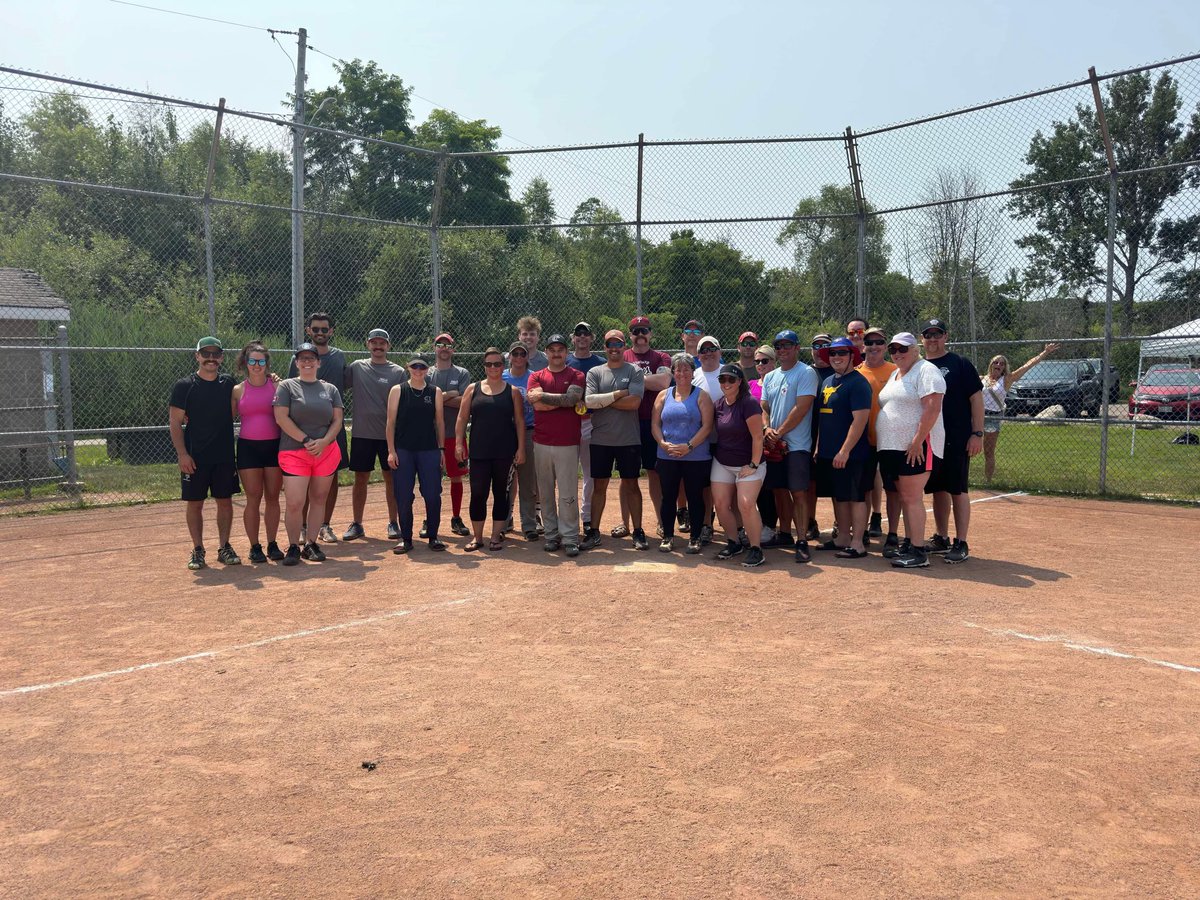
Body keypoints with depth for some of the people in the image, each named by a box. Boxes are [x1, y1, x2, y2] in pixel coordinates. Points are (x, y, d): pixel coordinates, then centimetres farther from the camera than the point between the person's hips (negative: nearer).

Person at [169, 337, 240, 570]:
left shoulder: (228, 384, 7)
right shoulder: (184, 386, -4)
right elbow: (175, 423, -4)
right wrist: (182, 454, -14)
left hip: (225, 456, 3)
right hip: (195, 458, -3)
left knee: (225, 501, 7)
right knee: (195, 503, 3)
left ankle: (224, 547, 18)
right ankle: (197, 550, 13)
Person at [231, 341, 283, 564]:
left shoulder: (277, 386, 5)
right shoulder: (238, 390, 5)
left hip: (274, 445, 1)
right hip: (248, 447, -1)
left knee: (272, 497, 5)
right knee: (253, 498, 0)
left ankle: (273, 544, 14)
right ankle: (254, 547, 8)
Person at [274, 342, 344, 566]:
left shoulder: (330, 389, 12)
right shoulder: (287, 386, 4)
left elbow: (337, 420, 7)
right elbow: (281, 418, -6)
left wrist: (323, 442, -11)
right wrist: (306, 441, -13)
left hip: (327, 452, 3)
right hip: (294, 452, -3)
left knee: (319, 499, 6)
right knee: (295, 503, -10)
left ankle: (310, 544, 18)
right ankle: (293, 547, 6)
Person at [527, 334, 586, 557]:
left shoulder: (576, 376, 4)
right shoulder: (536, 376, 9)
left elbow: (572, 398, -15)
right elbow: (536, 404, -9)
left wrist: (542, 396, -8)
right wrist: (564, 400, -9)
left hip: (568, 444, -2)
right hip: (542, 443, 2)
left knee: (568, 494, -3)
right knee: (545, 492, 8)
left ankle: (570, 538, 3)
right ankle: (551, 534, 18)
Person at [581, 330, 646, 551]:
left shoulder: (634, 371, 0)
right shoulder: (595, 373, 5)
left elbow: (634, 402, -14)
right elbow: (589, 401, -11)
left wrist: (603, 400, -9)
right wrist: (618, 394, -13)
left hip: (629, 439, -1)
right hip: (601, 440, 2)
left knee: (631, 485, 6)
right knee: (600, 485, 8)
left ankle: (638, 532, 14)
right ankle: (594, 532, 15)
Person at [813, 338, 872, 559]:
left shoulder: (858, 383, -11)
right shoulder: (827, 382, 15)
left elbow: (860, 419, -19)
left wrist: (845, 451, -22)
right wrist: (818, 446, 16)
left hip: (850, 454, -9)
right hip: (827, 453, 9)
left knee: (855, 497, -3)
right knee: (838, 497, 14)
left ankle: (858, 544, 2)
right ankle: (843, 538, 24)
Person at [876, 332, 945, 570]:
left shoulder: (926, 371, -9)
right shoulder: (894, 375, 20)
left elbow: (932, 409, -19)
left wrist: (917, 441, -23)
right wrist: (883, 444, 16)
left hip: (916, 446, -9)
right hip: (892, 447, 9)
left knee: (912, 497, -10)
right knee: (904, 497, 12)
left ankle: (919, 552, -7)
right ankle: (908, 543, 21)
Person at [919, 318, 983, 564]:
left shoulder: (960, 364, -3)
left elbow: (976, 398, -6)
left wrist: (977, 433, -13)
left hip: (957, 440, -5)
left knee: (958, 490, -4)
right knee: (938, 489, 12)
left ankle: (961, 544, 0)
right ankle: (941, 538, 21)